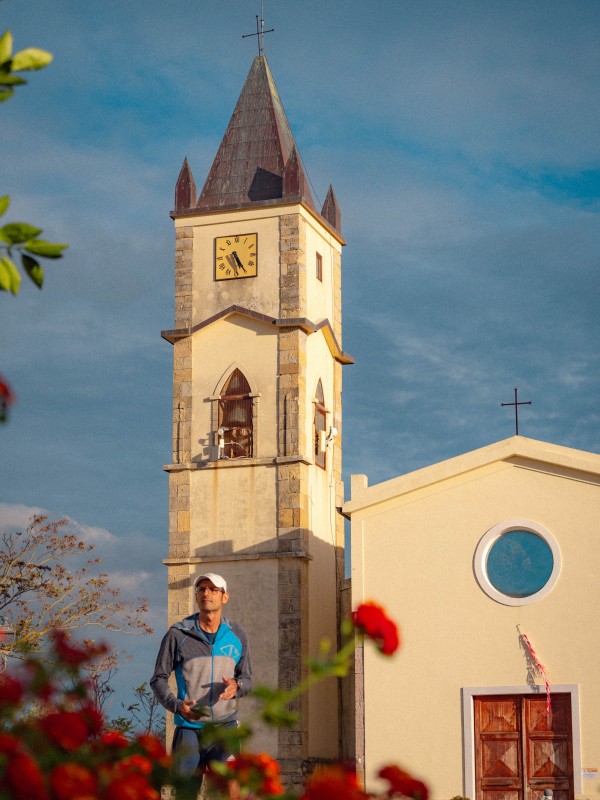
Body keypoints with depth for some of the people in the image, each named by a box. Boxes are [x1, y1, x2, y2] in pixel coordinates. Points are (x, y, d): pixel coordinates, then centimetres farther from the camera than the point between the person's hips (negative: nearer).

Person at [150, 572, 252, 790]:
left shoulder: (237, 635, 8)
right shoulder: (177, 634, 0)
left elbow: (246, 678, 14)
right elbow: (159, 679, 3)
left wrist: (236, 686, -11)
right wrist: (176, 705, -16)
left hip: (225, 724, 1)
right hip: (189, 727, -1)